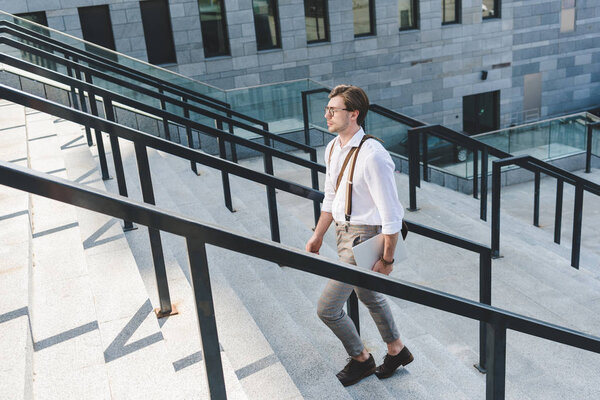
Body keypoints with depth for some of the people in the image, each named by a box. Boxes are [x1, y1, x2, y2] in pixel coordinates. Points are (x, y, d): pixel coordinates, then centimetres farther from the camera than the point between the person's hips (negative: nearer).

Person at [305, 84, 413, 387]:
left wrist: (387, 259, -18)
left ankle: (361, 359, 25)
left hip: (363, 238, -9)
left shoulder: (372, 156, -28)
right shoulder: (332, 149, 0)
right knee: (369, 296, 26)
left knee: (327, 308, -2)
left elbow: (391, 214, -24)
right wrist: (317, 237, 14)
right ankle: (396, 350, 50)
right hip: (344, 232, 9)